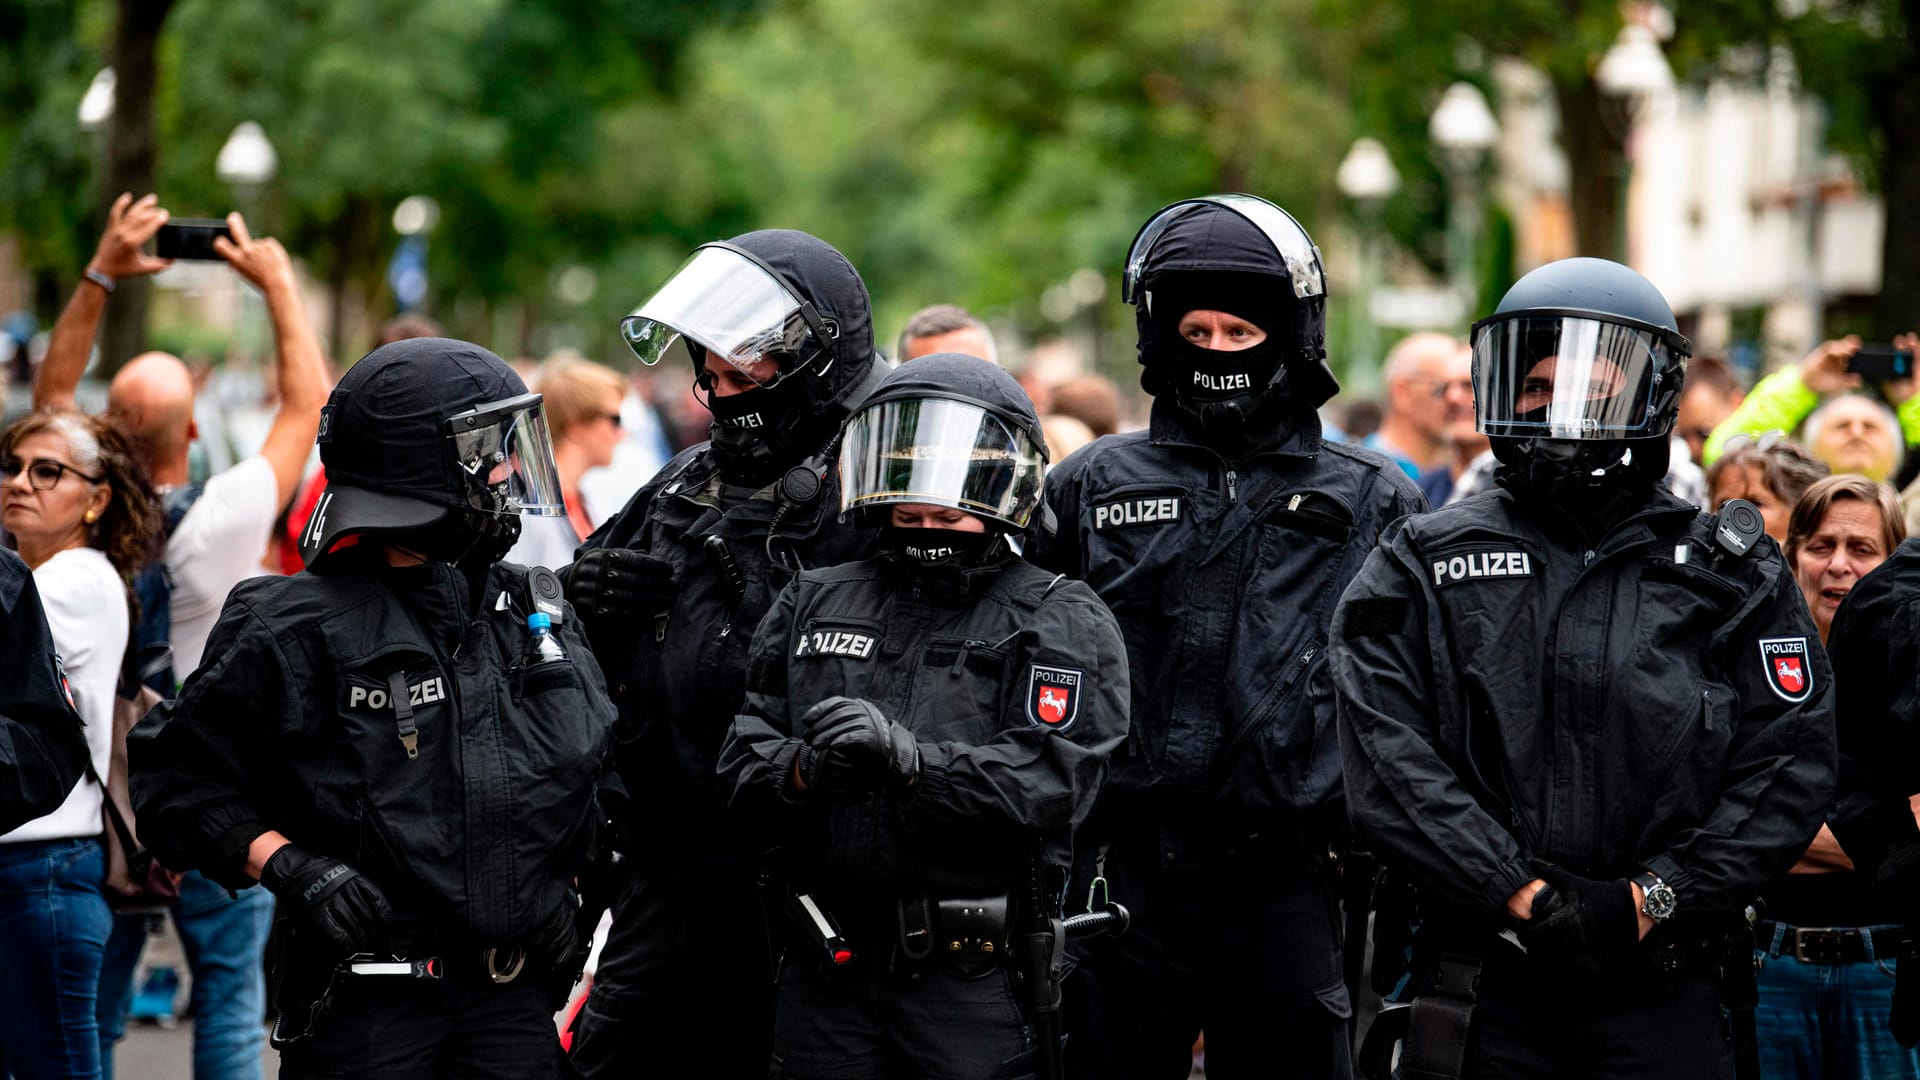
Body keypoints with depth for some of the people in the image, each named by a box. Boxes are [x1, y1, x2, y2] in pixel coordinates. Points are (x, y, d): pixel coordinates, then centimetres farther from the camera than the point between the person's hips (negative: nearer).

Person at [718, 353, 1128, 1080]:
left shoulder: (1062, 625, 3)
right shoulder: (814, 605, 16)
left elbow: (1049, 783, -12)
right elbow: (743, 758, 9)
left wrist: (911, 760, -26)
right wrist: (803, 770, -15)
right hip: (825, 974, 4)